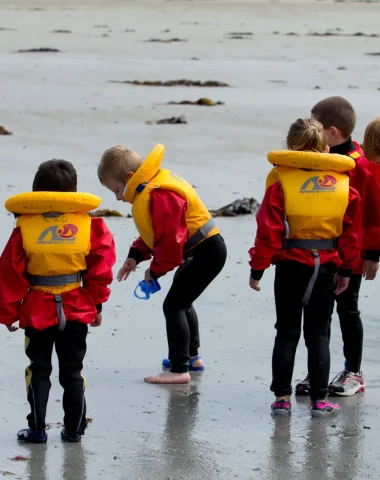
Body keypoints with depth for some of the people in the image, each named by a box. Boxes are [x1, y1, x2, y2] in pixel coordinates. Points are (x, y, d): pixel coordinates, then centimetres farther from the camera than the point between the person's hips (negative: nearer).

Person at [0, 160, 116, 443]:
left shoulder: (25, 227, -9)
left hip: (37, 313, -1)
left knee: (39, 370, 11)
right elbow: (100, 269, -1)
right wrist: (97, 304, 12)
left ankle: (37, 429, 10)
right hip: (77, 311, 1)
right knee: (73, 372, 14)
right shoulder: (89, 225, -6)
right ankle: (74, 428, 17)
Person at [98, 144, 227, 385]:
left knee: (173, 305, -11)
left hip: (206, 253, -11)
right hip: (202, 250, 11)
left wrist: (156, 270, -13)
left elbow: (170, 239, -28)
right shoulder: (152, 188, 8)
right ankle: (192, 355, 42)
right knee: (181, 302, 27)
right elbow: (156, 231, 18)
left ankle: (179, 370, -10)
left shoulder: (160, 196, -26)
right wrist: (136, 256, 5)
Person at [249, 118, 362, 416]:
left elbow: (269, 229, -9)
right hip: (326, 266, 2)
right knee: (319, 333, 10)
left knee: (287, 332, 8)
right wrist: (346, 269, 14)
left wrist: (258, 268, -3)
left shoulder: (281, 179, -7)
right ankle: (320, 399, 7)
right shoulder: (343, 179, 2)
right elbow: (352, 230, 5)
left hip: (291, 265, -2)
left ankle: (282, 397, 8)